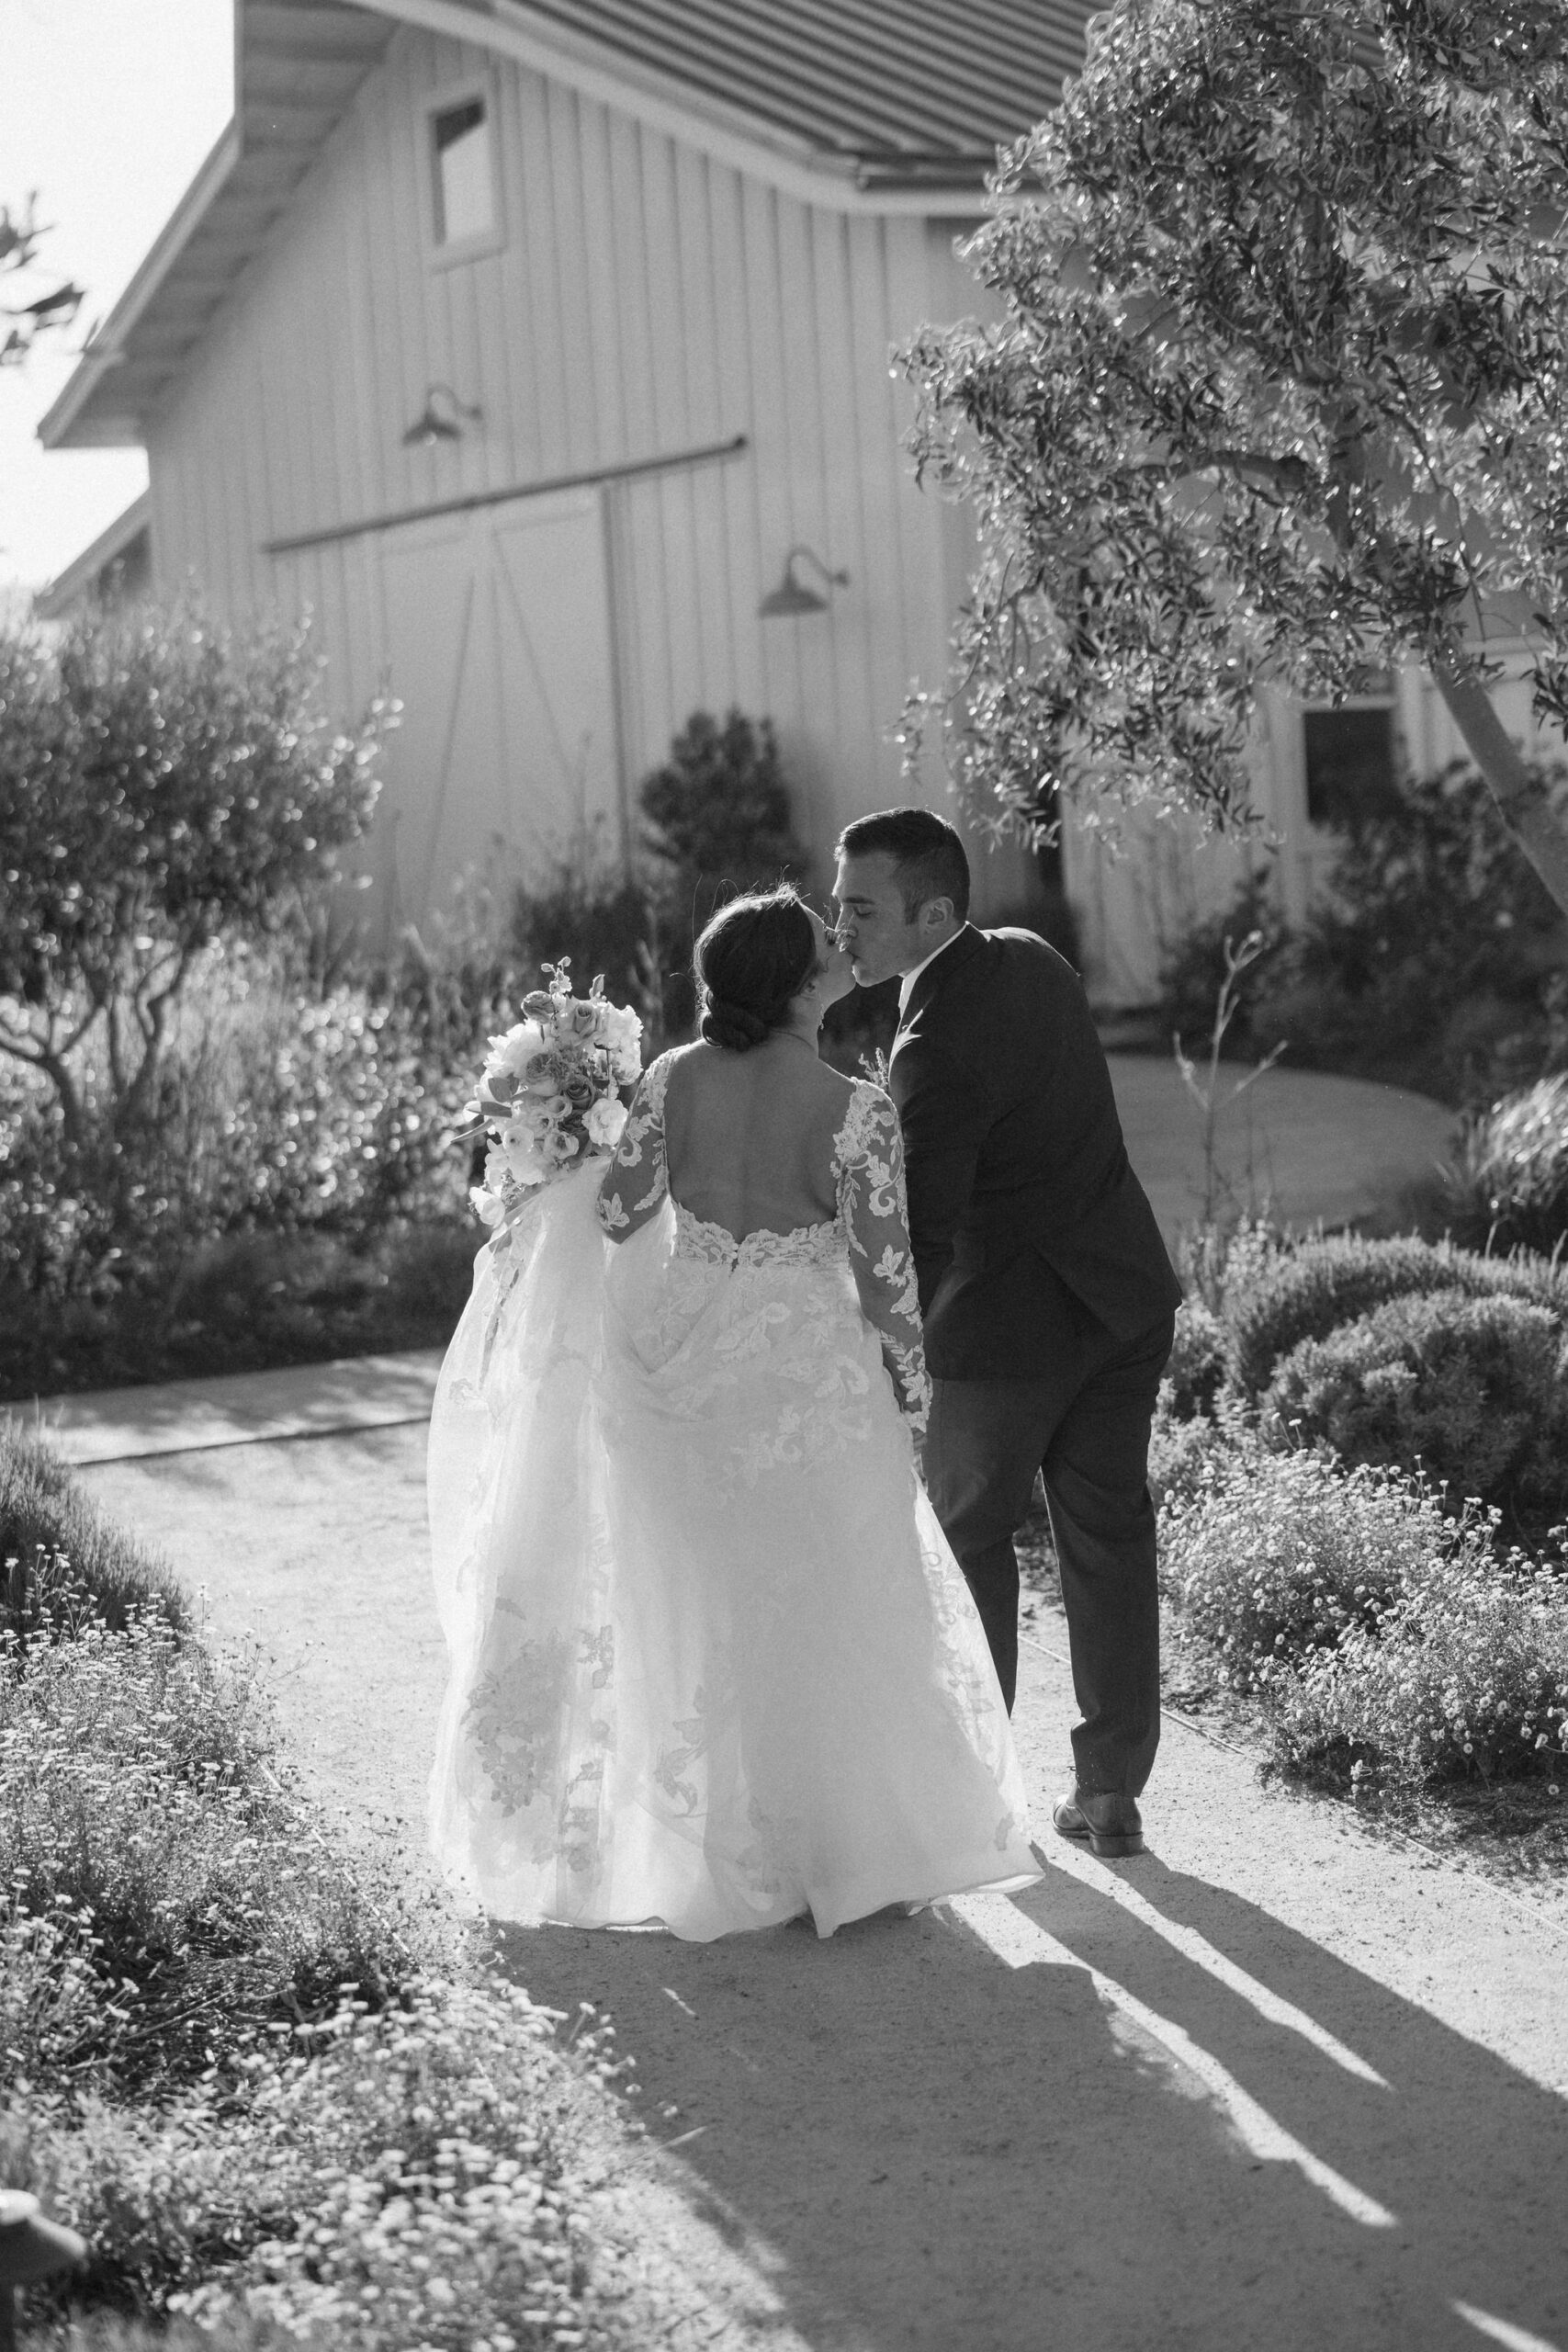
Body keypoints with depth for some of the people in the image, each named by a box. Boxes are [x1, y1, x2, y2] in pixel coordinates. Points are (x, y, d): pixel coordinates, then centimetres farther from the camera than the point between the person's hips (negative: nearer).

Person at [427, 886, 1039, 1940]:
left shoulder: (673, 1080, -6)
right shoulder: (858, 1113, -17)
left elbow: (619, 1216, -1)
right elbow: (884, 1275, -13)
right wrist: (911, 1386, 2)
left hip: (678, 1357, 4)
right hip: (805, 1367, -4)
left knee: (700, 1601, 16)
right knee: (827, 1608, 10)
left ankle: (722, 1849, 26)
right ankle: (849, 1845, 17)